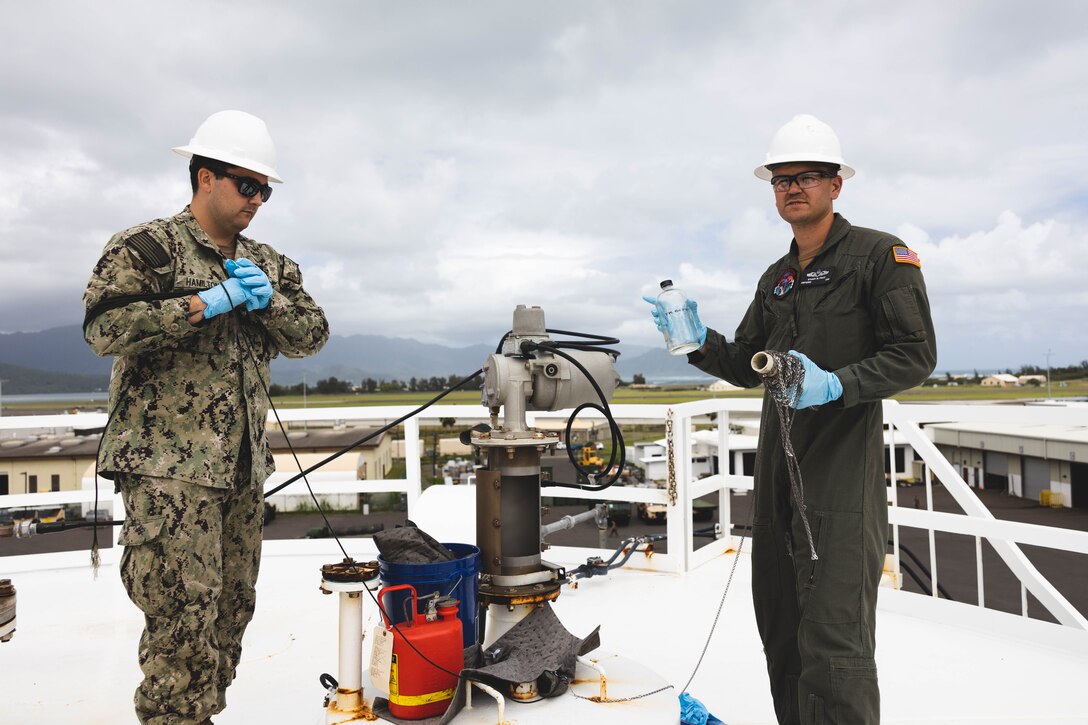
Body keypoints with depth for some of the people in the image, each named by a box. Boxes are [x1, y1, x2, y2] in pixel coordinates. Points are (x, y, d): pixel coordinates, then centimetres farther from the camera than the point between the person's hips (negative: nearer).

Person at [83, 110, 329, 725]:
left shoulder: (267, 264, 16)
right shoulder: (147, 247, -3)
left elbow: (313, 336, 12)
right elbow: (104, 328, -16)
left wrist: (267, 302, -7)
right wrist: (207, 302, -19)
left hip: (244, 465, 7)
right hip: (168, 465, -6)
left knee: (232, 606, 13)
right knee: (185, 611, -8)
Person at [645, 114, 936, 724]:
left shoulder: (881, 255, -3)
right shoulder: (776, 279, 17)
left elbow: (916, 355, -9)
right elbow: (745, 366, 17)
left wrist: (836, 386, -23)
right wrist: (701, 341, -2)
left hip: (844, 465, -7)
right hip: (778, 464, 7)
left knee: (834, 635, -8)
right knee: (780, 621, 15)